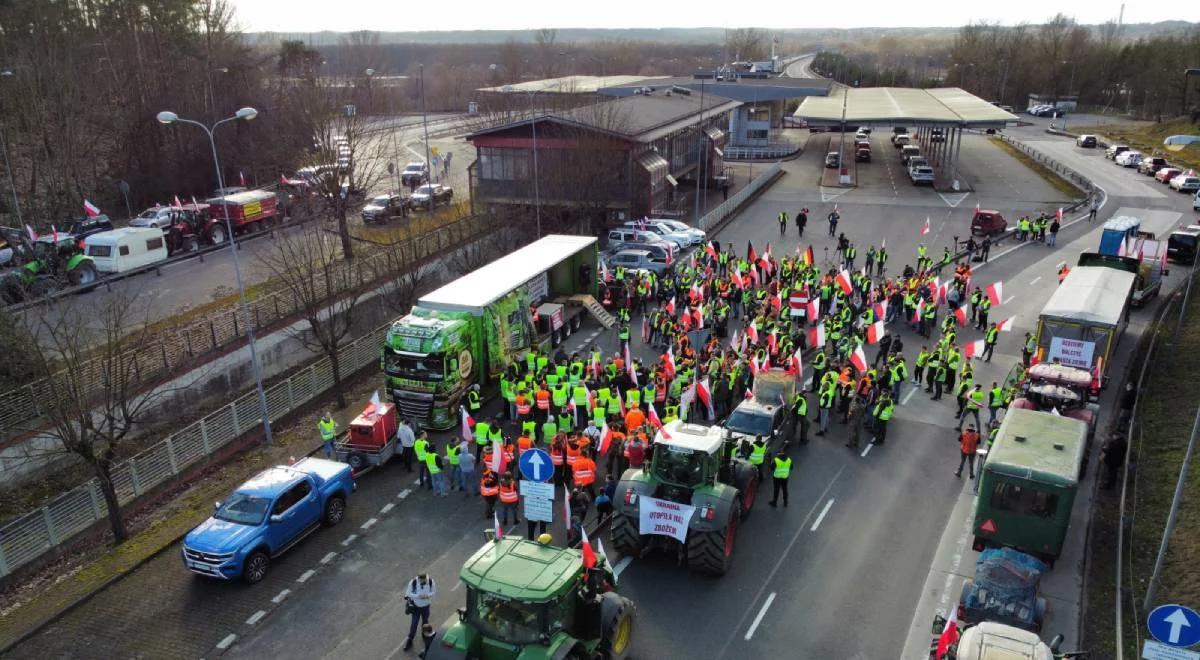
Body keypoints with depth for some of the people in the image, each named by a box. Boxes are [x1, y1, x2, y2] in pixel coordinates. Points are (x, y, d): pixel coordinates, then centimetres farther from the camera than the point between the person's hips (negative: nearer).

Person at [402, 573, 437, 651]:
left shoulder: (431, 582, -21)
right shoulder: (413, 582, -26)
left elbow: (434, 592, -7)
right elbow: (408, 593, -14)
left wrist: (428, 595, -26)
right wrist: (418, 596, -29)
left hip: (426, 606, 2)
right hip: (416, 606, -2)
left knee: (425, 622, 19)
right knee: (414, 623, 1)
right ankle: (410, 640, 17)